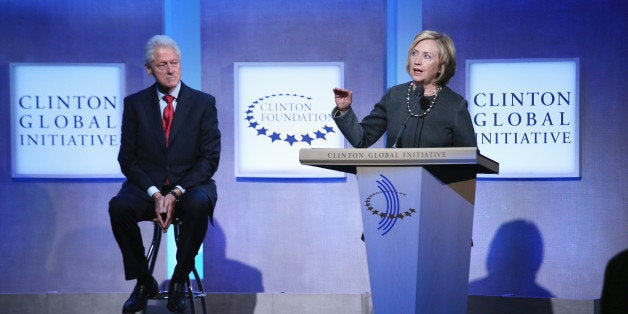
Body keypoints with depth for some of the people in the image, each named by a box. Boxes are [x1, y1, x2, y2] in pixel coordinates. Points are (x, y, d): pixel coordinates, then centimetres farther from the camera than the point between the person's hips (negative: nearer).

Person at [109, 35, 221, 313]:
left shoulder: (203, 102, 3)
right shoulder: (135, 103, 6)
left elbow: (210, 158, -3)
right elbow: (128, 159, 3)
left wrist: (176, 193, -16)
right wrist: (155, 194, -14)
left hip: (190, 185, -1)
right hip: (147, 185, 1)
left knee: (199, 204, -36)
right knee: (119, 206, -31)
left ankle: (179, 280, -14)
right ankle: (143, 281, -10)